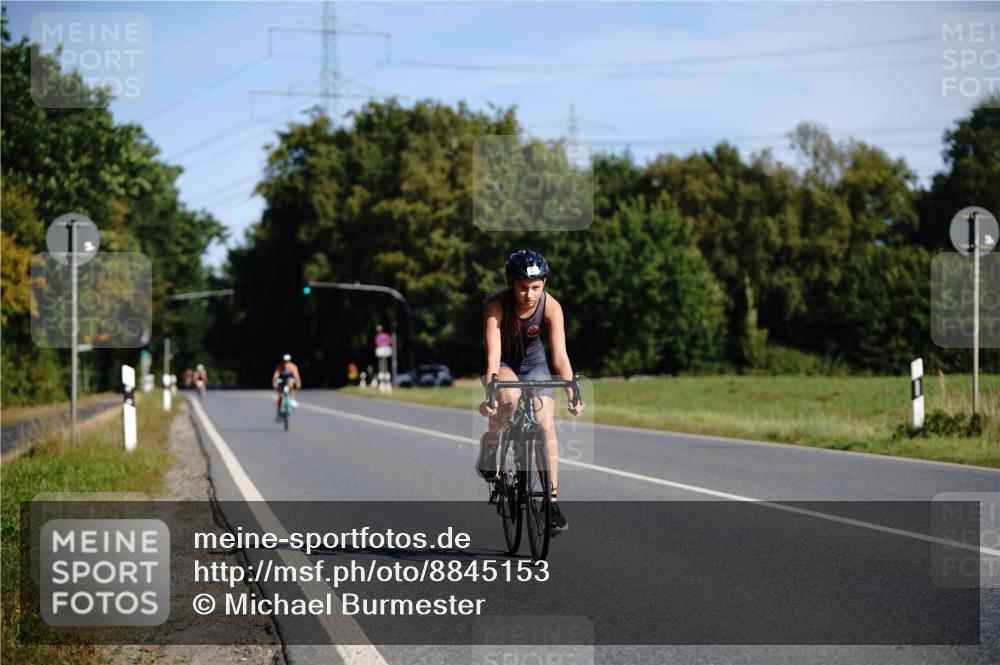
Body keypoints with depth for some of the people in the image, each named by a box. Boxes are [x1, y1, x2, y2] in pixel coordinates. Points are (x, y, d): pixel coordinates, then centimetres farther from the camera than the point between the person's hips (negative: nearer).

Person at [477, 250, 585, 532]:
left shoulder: (551, 307, -24)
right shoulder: (496, 305, -29)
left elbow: (560, 355, -29)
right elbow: (493, 353, -37)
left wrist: (573, 395, -41)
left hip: (534, 363, 2)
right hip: (503, 363, -2)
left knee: (546, 425, -15)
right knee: (509, 395, -37)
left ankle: (552, 501, -9)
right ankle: (490, 446, -9)